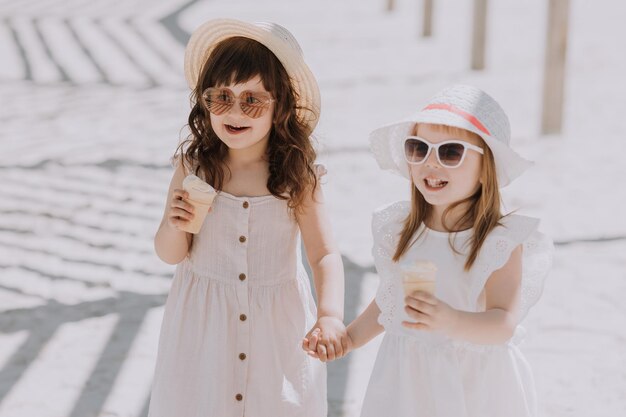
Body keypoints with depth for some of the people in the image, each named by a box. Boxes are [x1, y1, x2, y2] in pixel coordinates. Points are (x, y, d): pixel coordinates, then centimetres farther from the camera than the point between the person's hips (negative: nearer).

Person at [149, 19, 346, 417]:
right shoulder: (193, 164, -10)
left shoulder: (297, 174, -14)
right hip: (202, 323, 1)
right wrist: (175, 225, -23)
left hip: (276, 324, -1)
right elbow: (170, 254, -1)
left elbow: (325, 255, -10)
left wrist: (330, 315, -27)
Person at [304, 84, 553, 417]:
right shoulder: (401, 231, -1)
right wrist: (352, 336, 11)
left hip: (474, 387, -3)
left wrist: (453, 322, -41)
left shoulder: (502, 242, -15)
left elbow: (503, 324, -25)